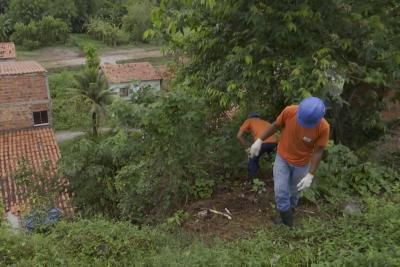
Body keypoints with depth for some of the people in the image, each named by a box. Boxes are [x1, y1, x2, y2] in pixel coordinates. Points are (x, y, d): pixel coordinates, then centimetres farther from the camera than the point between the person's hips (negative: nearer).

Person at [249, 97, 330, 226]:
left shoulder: (323, 127, -30)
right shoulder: (289, 111, -27)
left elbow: (318, 152, -19)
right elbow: (276, 125, -9)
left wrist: (310, 175, -21)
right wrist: (259, 140, -9)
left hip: (301, 163, 0)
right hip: (282, 158, 1)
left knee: (294, 191, 19)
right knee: (280, 190, -2)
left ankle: (290, 209, 48)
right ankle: (286, 215, 23)